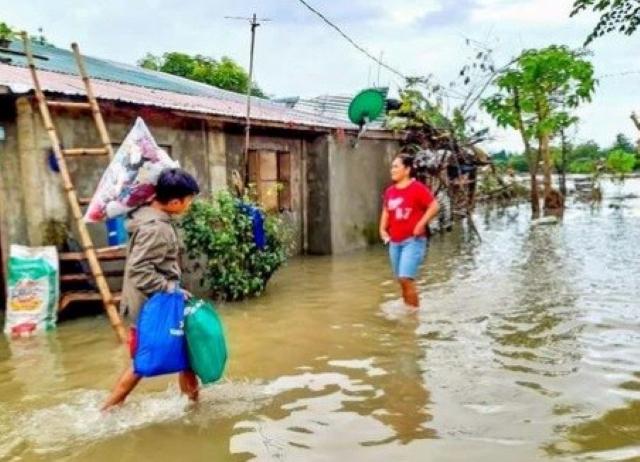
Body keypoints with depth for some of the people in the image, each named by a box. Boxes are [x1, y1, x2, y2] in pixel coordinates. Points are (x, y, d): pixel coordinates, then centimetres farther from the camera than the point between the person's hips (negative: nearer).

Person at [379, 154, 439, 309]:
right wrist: (383, 229, 10)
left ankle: (415, 310, 0)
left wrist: (421, 224, -17)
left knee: (405, 278, -15)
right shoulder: (390, 191, 9)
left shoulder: (417, 188, -10)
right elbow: (386, 211, 22)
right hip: (395, 242, 7)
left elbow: (435, 206, -13)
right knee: (401, 280, 13)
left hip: (413, 241, -7)